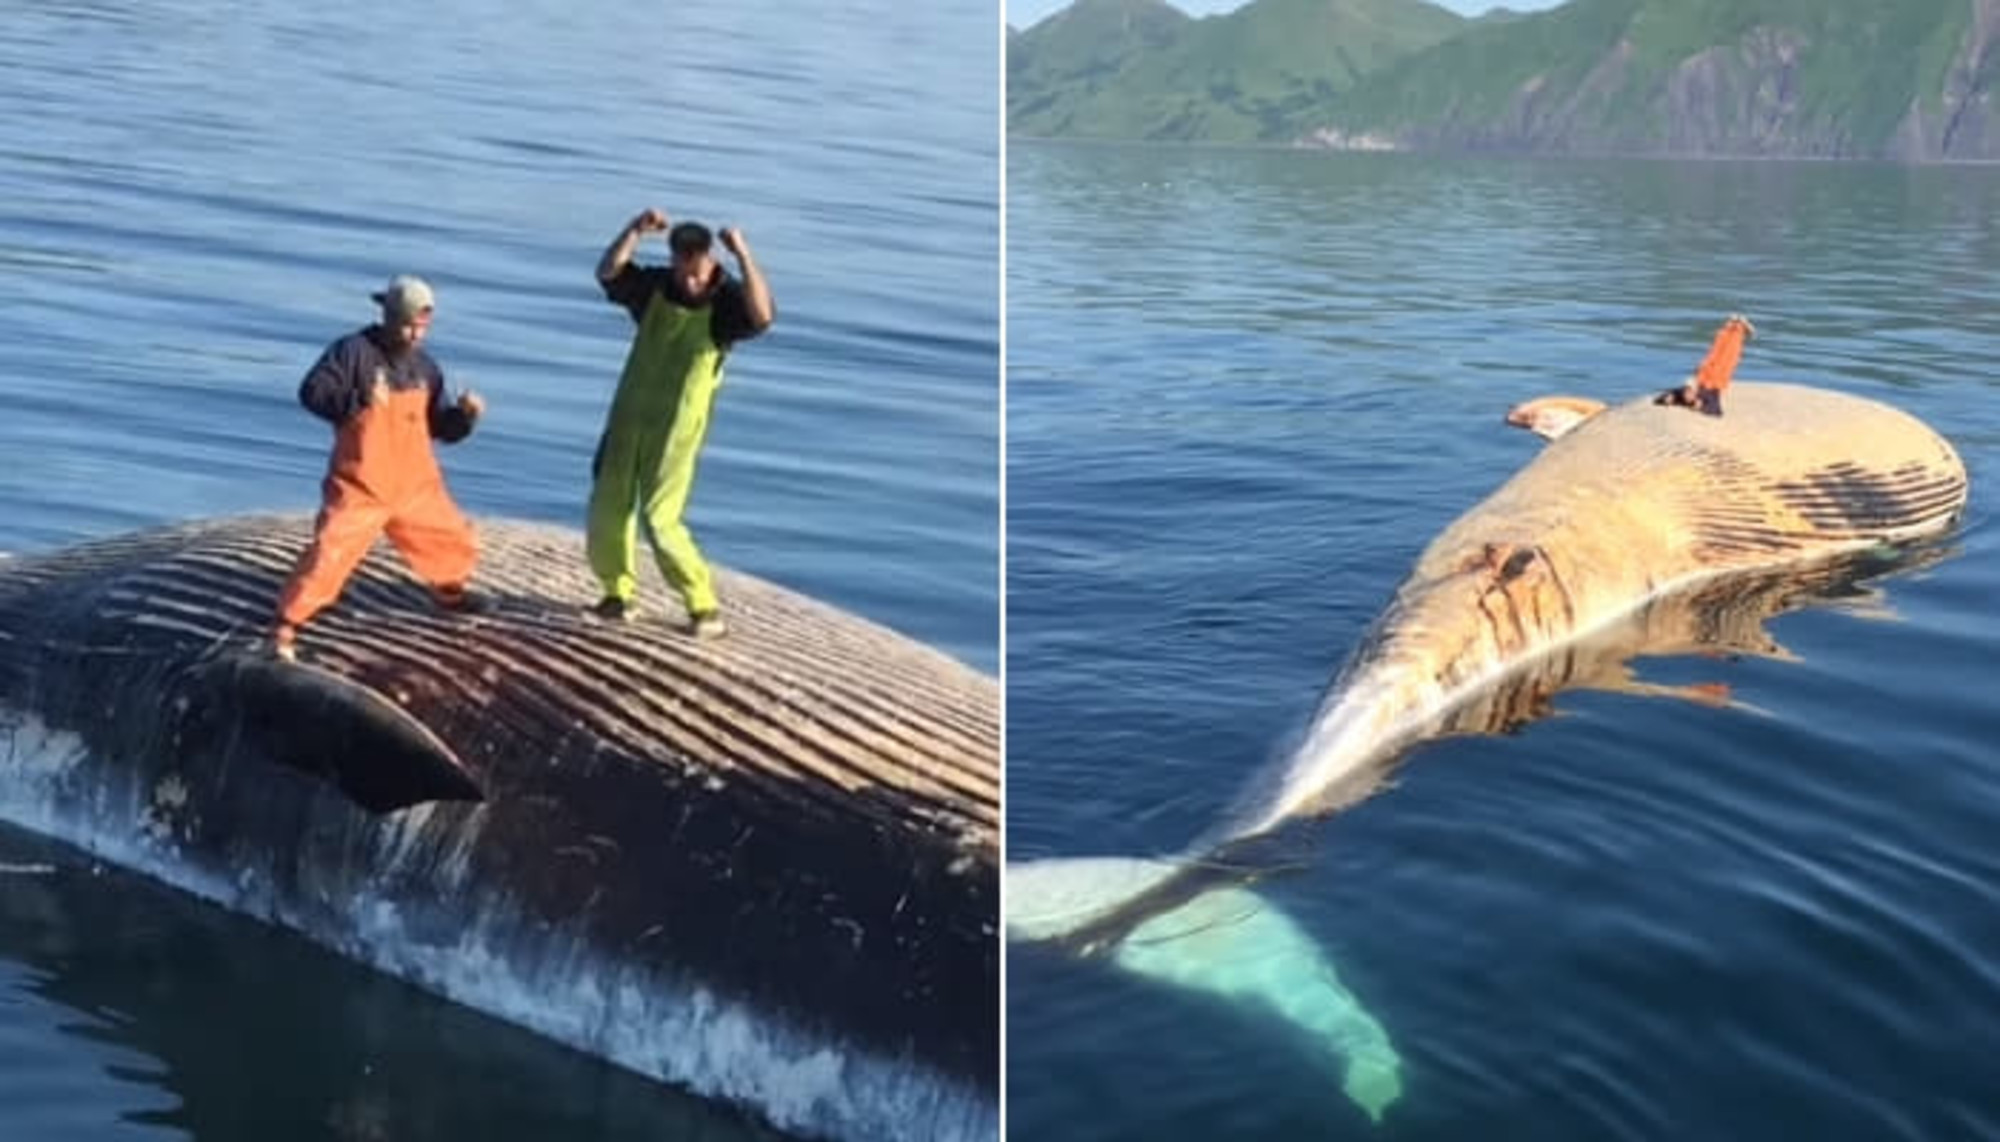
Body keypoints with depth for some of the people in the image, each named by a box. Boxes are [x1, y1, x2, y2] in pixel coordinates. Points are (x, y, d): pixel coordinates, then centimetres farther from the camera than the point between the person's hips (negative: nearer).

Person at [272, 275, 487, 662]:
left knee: (458, 544, 16)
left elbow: (440, 427, 11)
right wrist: (357, 401, -32)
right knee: (329, 553, -16)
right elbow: (311, 392, -18)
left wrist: (464, 415, -10)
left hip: (415, 487, 6)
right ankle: (287, 624, -5)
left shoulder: (425, 367, 7)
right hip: (361, 488, -6)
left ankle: (448, 590, 47)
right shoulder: (354, 350, -11)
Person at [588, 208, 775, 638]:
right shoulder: (654, 284, 2)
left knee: (660, 519, -11)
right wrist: (635, 230, -25)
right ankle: (618, 592, 30)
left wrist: (744, 256, -35)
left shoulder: (727, 300, -12)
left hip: (676, 428, -5)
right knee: (607, 508, 10)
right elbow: (607, 272, -13)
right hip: (629, 414, 5)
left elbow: (762, 316, -34)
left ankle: (705, 609, 0)